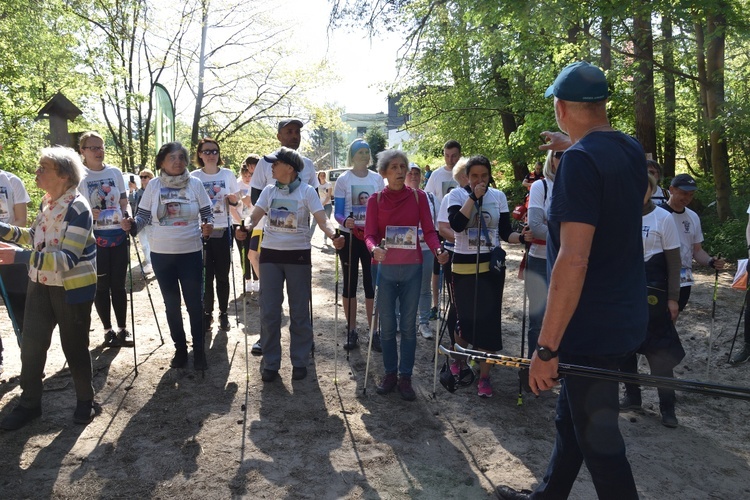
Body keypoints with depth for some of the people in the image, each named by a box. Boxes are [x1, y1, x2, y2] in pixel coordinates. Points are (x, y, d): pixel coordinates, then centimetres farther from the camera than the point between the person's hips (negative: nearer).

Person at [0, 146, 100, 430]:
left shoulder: (78, 209, -22)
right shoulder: (47, 201, 4)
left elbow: (67, 259, -28)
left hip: (73, 288, -7)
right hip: (41, 285, 8)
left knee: (74, 347, 6)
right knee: (31, 344, 11)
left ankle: (86, 401, 27)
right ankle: (29, 403, 28)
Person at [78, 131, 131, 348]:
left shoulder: (115, 172, 6)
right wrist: (87, 213, -20)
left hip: (118, 234, 2)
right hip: (94, 237, -2)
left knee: (118, 284, 6)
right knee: (101, 285, 4)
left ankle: (122, 329, 14)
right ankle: (108, 330, 15)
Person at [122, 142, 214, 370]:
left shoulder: (195, 183, -3)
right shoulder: (153, 185, 0)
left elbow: (207, 214, 0)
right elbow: (143, 216, 3)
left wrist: (207, 227, -21)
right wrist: (132, 225, -18)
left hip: (191, 252, -1)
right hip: (161, 254, 2)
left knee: (194, 303, 4)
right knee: (172, 304, 12)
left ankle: (199, 350, 19)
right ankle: (180, 349, 27)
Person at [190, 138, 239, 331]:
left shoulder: (228, 174, 3)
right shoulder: (194, 176, 1)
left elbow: (236, 201, 10)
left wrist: (233, 199, -12)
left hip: (223, 230, 1)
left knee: (222, 275, 5)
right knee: (205, 275, 3)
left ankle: (223, 314, 16)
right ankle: (207, 313, 16)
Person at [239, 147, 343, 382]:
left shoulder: (307, 191, -3)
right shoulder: (268, 191, 7)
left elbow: (322, 220, -12)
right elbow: (254, 217, -2)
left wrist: (333, 236, -33)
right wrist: (246, 227, -26)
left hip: (298, 255, -3)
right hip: (270, 254, 3)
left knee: (299, 311, 6)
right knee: (269, 311, 4)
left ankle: (300, 361, 19)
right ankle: (270, 363, 17)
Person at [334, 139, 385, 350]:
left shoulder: (377, 179, 6)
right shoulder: (343, 180, -2)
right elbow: (338, 213, -5)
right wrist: (345, 221, -26)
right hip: (350, 236, -1)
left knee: (371, 283, 3)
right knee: (350, 283, 6)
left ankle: (374, 331, 12)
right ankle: (351, 331, 15)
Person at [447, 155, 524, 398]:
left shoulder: (498, 196, 4)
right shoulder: (457, 194, -2)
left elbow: (505, 232, 4)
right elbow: (457, 224, -19)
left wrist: (521, 237, -16)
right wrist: (474, 197, -18)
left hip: (491, 265, 2)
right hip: (464, 266, -1)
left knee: (489, 319, 0)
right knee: (465, 318, 8)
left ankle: (484, 376, 9)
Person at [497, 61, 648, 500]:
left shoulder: (581, 160, -20)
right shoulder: (632, 151, 6)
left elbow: (573, 259, -28)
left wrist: (546, 347, -25)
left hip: (591, 328, -9)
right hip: (625, 320, 9)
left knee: (598, 439, 5)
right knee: (572, 421, 22)